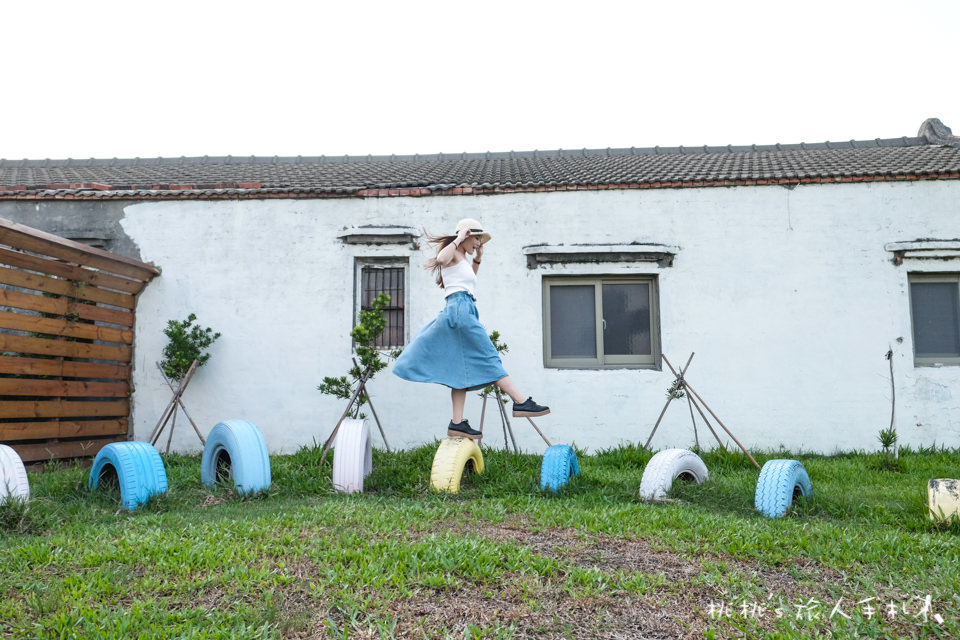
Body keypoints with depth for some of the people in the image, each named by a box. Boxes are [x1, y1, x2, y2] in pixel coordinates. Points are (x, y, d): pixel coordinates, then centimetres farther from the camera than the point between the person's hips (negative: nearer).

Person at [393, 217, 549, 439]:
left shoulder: (462, 258, 26)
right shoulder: (452, 253, 0)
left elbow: (470, 278, 45)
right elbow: (441, 258, -25)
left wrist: (477, 258, 31)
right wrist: (458, 240, -12)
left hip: (463, 311, 10)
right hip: (460, 308, -10)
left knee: (464, 369, 3)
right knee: (489, 358, -12)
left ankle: (457, 423, -1)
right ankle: (521, 402, -12)